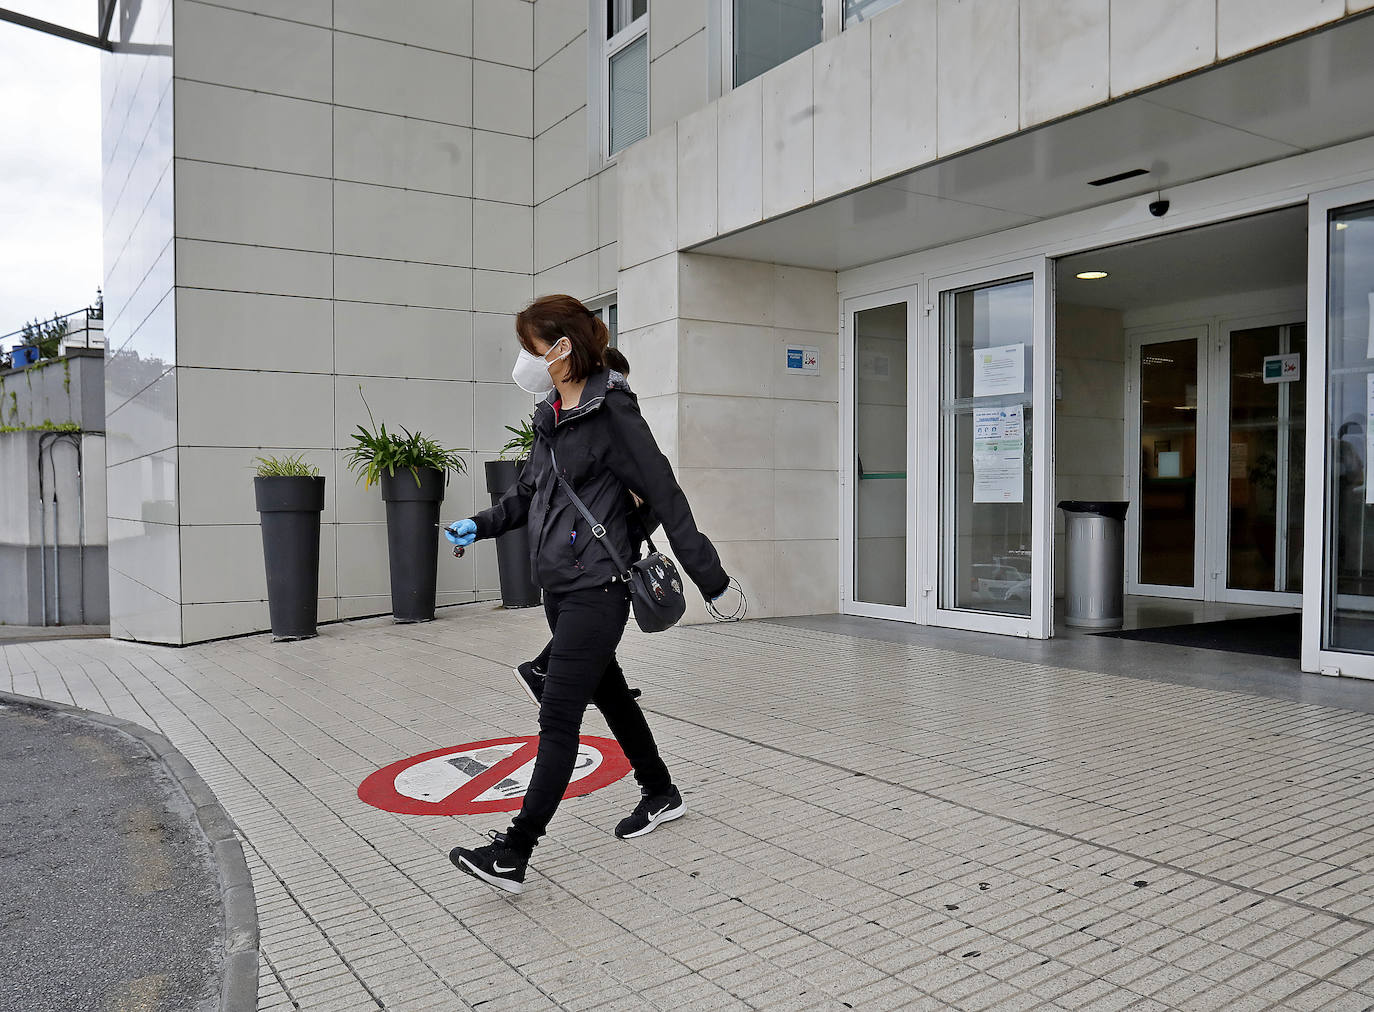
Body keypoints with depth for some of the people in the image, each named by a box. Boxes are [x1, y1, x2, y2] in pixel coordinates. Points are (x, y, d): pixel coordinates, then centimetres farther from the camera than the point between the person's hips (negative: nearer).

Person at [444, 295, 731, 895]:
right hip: (558, 586, 9)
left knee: (558, 714, -8)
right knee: (608, 693, 20)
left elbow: (664, 494, -14)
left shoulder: (611, 410, -14)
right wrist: (481, 525, 8)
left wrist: (708, 576, -13)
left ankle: (514, 853, -4)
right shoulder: (551, 415, 12)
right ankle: (661, 794, 38)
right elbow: (527, 491, 23)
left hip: (596, 588, -9)